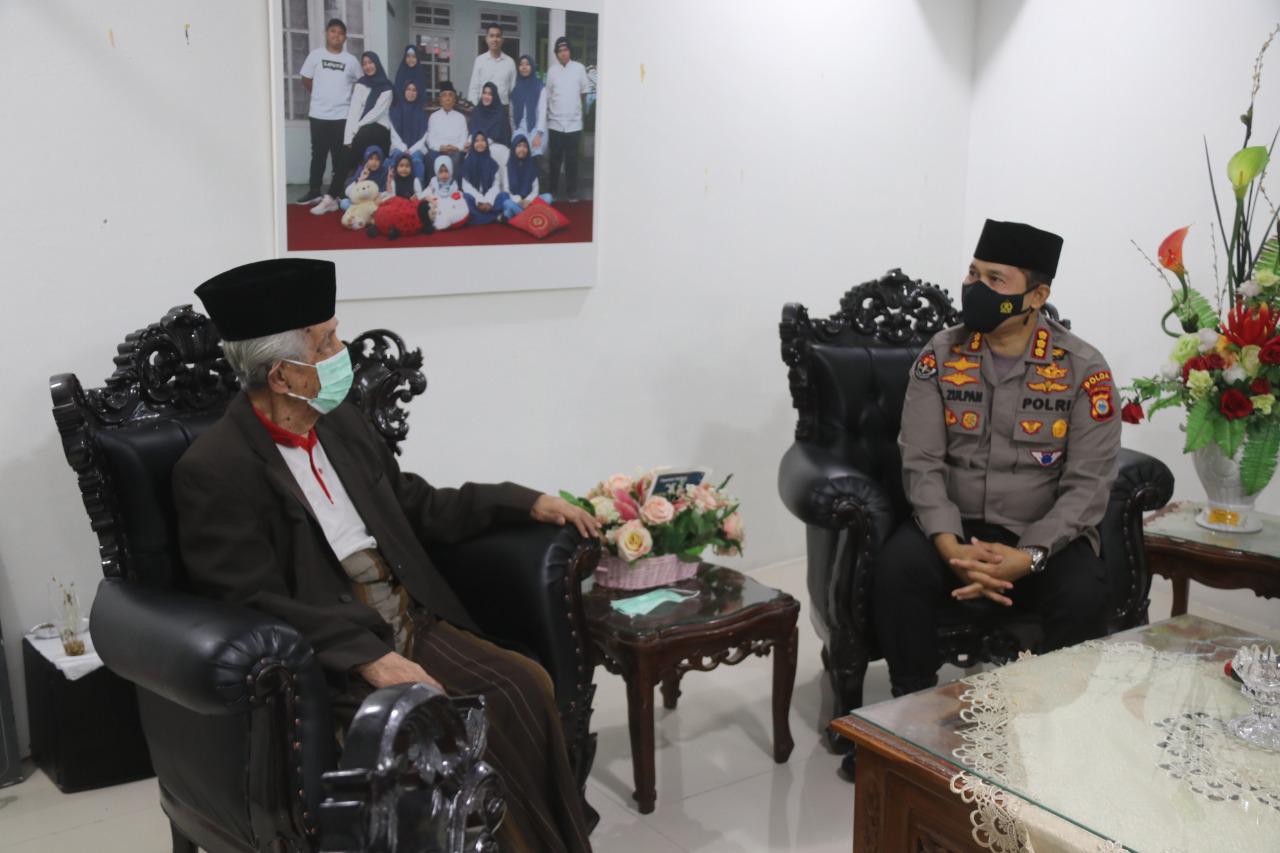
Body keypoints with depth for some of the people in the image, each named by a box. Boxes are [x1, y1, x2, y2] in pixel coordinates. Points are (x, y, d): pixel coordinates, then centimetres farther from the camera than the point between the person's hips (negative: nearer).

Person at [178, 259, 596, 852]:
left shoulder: (341, 422, 10)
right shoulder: (214, 471, -12)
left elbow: (418, 507, 20)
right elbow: (256, 605, -16)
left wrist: (526, 503, 11)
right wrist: (369, 658, -24)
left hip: (413, 628, 7)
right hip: (329, 666, -6)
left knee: (527, 688, -15)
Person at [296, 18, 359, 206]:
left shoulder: (351, 60, 3)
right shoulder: (315, 55, 1)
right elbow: (306, 80, 8)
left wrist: (341, 97, 11)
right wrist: (321, 96, 15)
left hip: (342, 115, 0)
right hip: (318, 114, 0)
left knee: (340, 155, 5)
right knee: (318, 154, 6)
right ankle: (314, 191, 12)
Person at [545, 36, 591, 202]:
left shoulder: (579, 68, 1)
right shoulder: (552, 70, 1)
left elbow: (585, 89, 11)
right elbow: (547, 96, 5)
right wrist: (547, 114, 5)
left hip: (574, 122, 0)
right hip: (555, 122, 0)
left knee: (571, 159, 3)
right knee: (555, 158, 7)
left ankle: (571, 192, 11)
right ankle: (552, 190, 18)